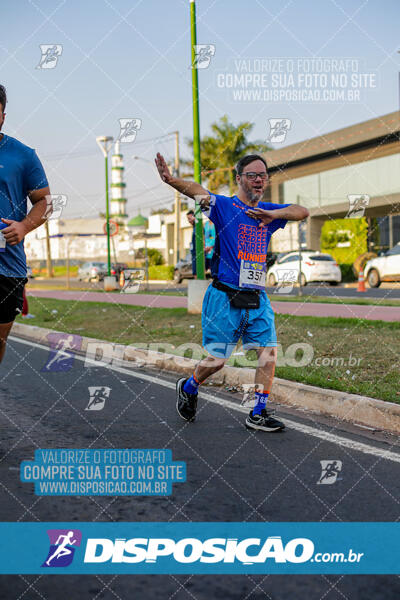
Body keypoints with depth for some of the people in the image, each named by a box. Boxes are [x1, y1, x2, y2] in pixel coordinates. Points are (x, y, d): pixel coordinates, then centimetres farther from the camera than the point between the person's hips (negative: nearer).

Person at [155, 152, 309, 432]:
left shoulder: (269, 211, 13)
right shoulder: (224, 206, -5)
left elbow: (302, 212, 4)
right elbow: (198, 191, -23)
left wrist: (273, 215, -13)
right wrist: (172, 180, -44)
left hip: (257, 298, 5)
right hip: (225, 296, -5)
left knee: (269, 350, -5)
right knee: (217, 359, 0)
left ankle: (259, 413, 6)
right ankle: (188, 388, 29)